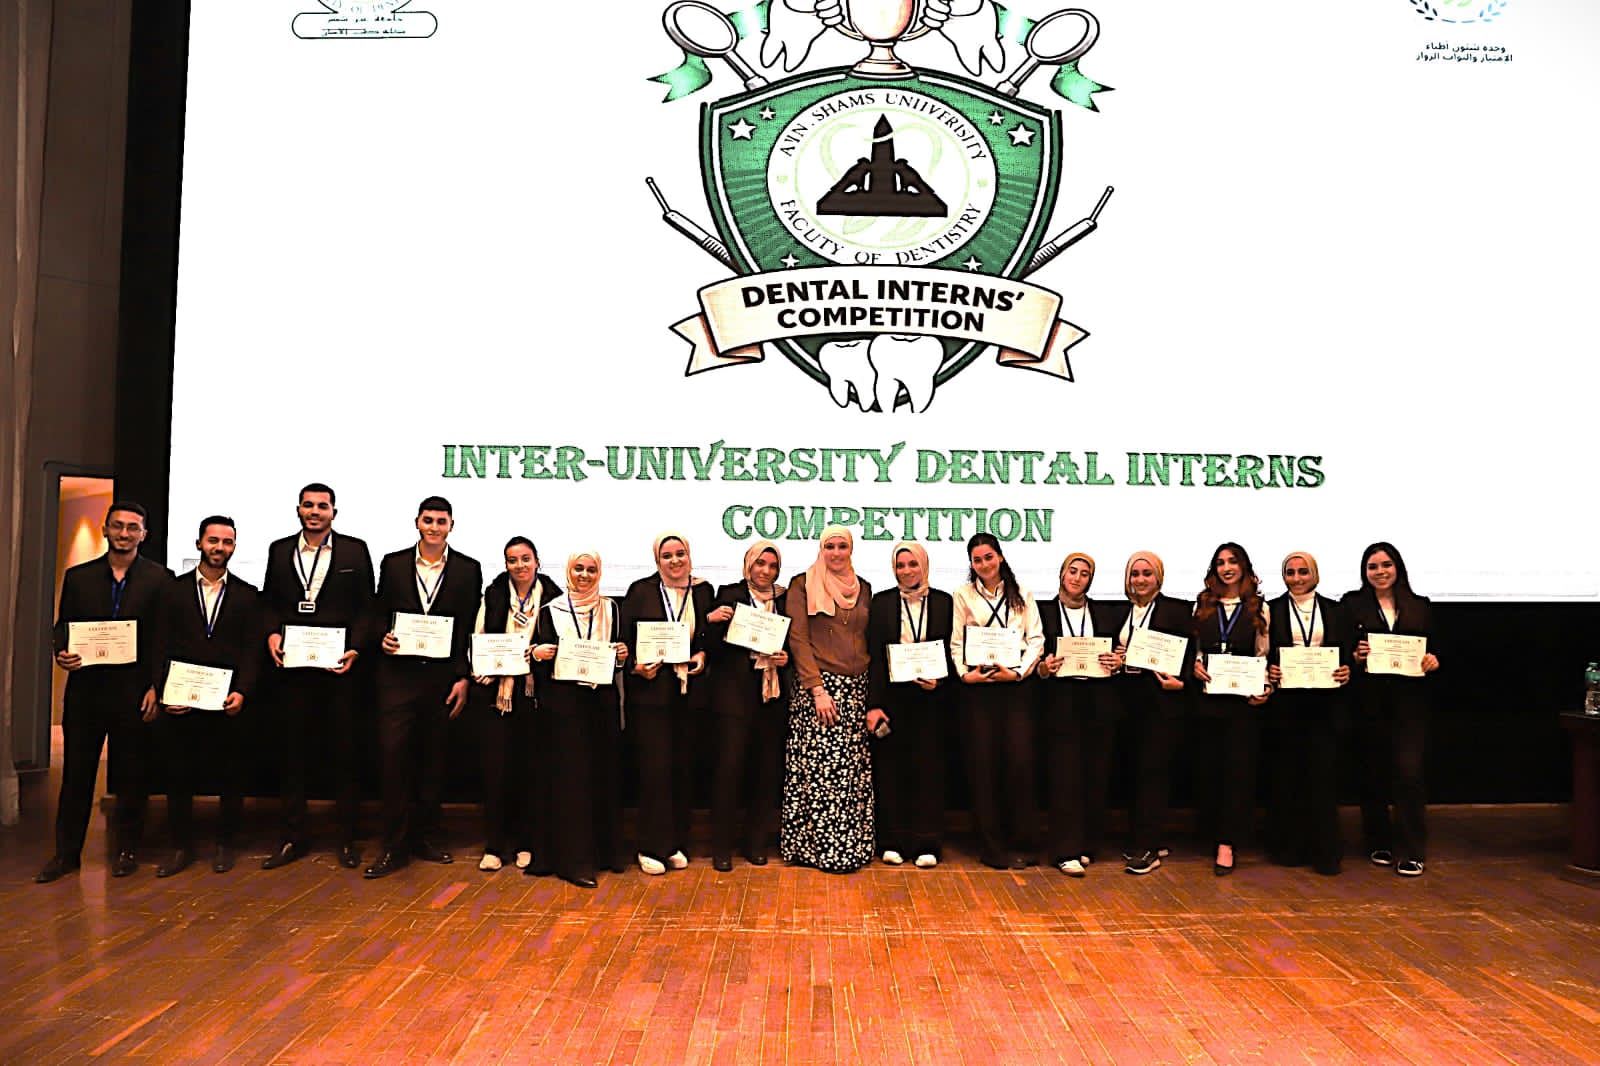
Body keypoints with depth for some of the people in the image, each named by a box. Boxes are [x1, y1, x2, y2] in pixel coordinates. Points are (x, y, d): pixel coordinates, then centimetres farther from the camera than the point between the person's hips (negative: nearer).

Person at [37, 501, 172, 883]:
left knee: (131, 776, 7)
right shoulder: (77, 577, 9)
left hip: (134, 690, -2)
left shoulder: (159, 579, 0)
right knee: (76, 773, 8)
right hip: (85, 687, 2)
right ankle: (67, 852, 19)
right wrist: (62, 654, -9)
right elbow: (63, 627, 12)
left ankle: (125, 850, 20)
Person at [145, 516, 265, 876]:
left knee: (233, 776, 6)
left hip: (228, 700, -1)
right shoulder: (173, 590, 9)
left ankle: (225, 844, 20)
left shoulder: (247, 595, 6)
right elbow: (161, 646, 4)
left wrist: (241, 692, -13)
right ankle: (181, 847, 20)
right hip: (179, 699, 1)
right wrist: (158, 690, -8)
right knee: (178, 776, 7)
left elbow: (253, 650, 0)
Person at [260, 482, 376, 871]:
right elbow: (269, 601, 12)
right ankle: (293, 837, 20)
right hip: (292, 667, 2)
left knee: (343, 753, 4)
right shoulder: (279, 550, 10)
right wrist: (272, 633, -7)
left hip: (338, 668, -2)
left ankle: (347, 838, 15)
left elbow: (366, 608, 2)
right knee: (293, 752, 9)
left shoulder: (355, 550, 3)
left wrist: (354, 649, -10)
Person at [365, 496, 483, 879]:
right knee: (393, 755, -4)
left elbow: (471, 628, 3)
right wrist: (383, 638, -10)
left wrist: (463, 677, -2)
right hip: (398, 673, 0)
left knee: (434, 759, 9)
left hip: (443, 676, 0)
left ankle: (425, 837, 22)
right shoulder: (393, 563, 7)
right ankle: (394, 846, 5)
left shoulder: (468, 569, 3)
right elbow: (379, 613, 12)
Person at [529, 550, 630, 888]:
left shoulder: (611, 610, 11)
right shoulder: (551, 611, 4)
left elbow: (619, 660, 14)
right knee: (569, 775, -3)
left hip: (603, 701, 3)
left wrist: (622, 655, -8)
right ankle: (574, 859, 3)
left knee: (604, 774, 7)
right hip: (563, 701, -3)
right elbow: (540, 659, 4)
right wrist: (538, 653, -17)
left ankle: (606, 850, 19)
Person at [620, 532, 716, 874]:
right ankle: (652, 847, 7)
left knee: (683, 767, 8)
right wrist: (636, 665, -15)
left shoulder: (703, 591, 8)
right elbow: (624, 639, 1)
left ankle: (676, 843, 20)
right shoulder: (640, 591, 0)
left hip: (689, 690, 3)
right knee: (655, 767, -4)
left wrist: (703, 655, -4)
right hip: (651, 689, -3)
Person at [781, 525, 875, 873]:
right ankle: (823, 847, 2)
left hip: (856, 688, 4)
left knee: (854, 770, 1)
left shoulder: (863, 589, 15)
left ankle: (850, 844, 12)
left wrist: (873, 698, 8)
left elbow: (869, 643, 17)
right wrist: (818, 689, -13)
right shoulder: (802, 586, 1)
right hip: (817, 685, -4)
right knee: (821, 768, -8)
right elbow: (797, 639, -5)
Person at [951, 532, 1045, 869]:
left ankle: (1022, 842, 9)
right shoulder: (963, 596, 8)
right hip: (977, 689, -1)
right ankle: (991, 846, 10)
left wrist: (1019, 671, -8)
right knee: (983, 765, 1)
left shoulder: (1022, 596, 12)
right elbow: (956, 643, 3)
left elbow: (1036, 638, 5)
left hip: (1015, 685, 1)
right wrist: (965, 674, -12)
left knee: (1020, 762, -4)